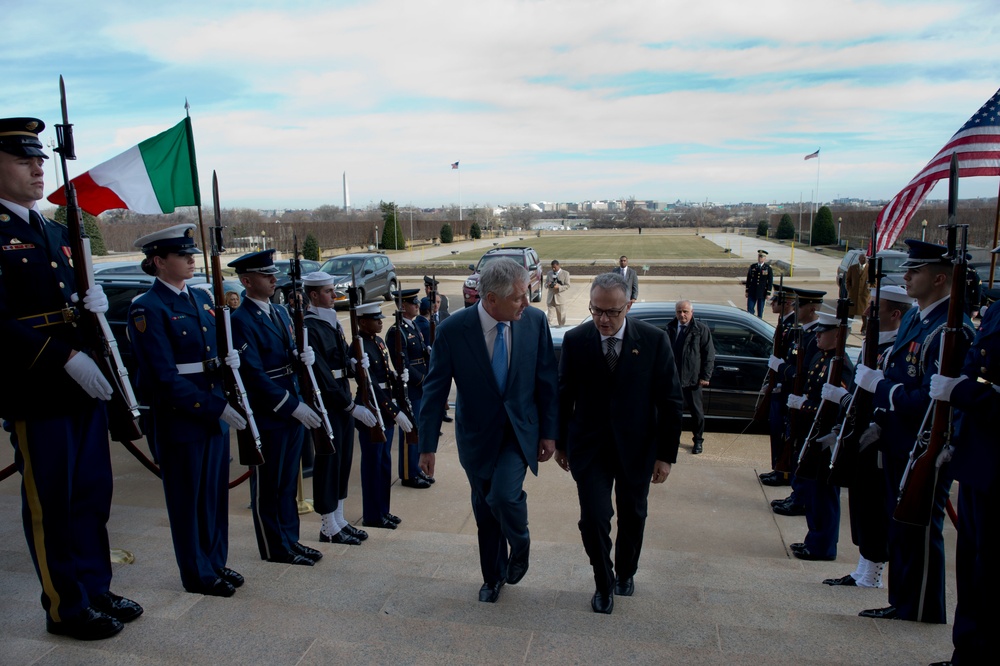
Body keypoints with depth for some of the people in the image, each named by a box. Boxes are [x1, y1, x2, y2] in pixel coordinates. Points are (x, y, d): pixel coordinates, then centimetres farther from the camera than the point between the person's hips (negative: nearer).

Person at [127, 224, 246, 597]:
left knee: (216, 491, 16)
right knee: (189, 497, 7)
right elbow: (166, 377, -17)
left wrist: (229, 359, -4)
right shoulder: (147, 310, -13)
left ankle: (216, 562, 32)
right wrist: (216, 408, -19)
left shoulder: (202, 299, 10)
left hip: (215, 411, 7)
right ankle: (198, 574, 23)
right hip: (179, 418, -7)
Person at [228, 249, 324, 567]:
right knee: (267, 487, 8)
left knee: (288, 481, 18)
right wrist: (292, 405, -21)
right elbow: (254, 374, -21)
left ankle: (290, 540, 30)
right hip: (266, 416, -8)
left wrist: (306, 355, -8)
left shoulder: (280, 312, 12)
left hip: (294, 410, 8)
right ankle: (275, 548, 21)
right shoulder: (241, 321, -16)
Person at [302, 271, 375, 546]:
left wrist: (356, 362, -6)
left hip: (343, 402, 9)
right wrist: (352, 406, -21)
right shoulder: (309, 327, -18)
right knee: (328, 463, 2)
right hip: (326, 403, -9)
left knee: (343, 461, 15)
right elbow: (322, 374, -22)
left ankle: (339, 520, 28)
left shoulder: (332, 321, 12)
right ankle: (328, 528, 15)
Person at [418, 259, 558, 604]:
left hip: (520, 430, 0)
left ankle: (520, 544, 15)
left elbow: (547, 381, -2)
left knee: (504, 494, -21)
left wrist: (549, 431, 1)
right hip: (478, 433, 1)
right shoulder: (453, 330, -19)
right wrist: (427, 446, -6)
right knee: (485, 511, 14)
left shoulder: (535, 321, -13)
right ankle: (493, 576, 40)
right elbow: (435, 389, -10)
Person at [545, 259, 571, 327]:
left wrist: (558, 287, -22)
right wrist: (547, 285, -11)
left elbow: (567, 285, -6)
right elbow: (545, 284, 14)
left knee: (561, 316, 10)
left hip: (560, 298, -3)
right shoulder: (549, 273, 11)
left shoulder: (565, 273, -1)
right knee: (550, 316, 0)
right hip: (550, 298, 3)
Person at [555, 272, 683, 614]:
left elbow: (669, 401, -6)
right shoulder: (575, 340, -9)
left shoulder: (654, 340, -12)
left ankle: (625, 572, 46)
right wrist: (560, 442, 7)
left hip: (637, 447, 1)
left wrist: (667, 454, -6)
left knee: (633, 516, 17)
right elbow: (564, 394, 1)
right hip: (589, 446, 0)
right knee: (593, 519, -4)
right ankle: (604, 583, 24)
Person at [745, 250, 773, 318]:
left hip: (762, 293, -2)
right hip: (752, 292, 2)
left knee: (760, 309, 6)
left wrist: (768, 293, -7)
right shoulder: (752, 266, 5)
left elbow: (770, 281, -2)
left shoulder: (768, 268, -2)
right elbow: (748, 279, 8)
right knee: (750, 308, -2)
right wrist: (747, 291, 5)